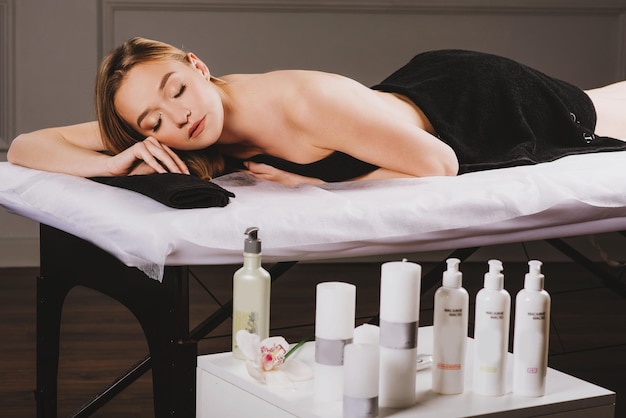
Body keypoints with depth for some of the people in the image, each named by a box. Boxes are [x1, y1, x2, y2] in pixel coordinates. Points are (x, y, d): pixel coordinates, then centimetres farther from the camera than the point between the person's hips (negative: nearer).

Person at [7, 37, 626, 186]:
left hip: (474, 102, -5)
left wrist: (323, 187, -35)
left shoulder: (306, 102, -42)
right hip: (417, 88, 5)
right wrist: (118, 161, -42)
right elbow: (24, 147, -24)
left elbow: (438, 165, -36)